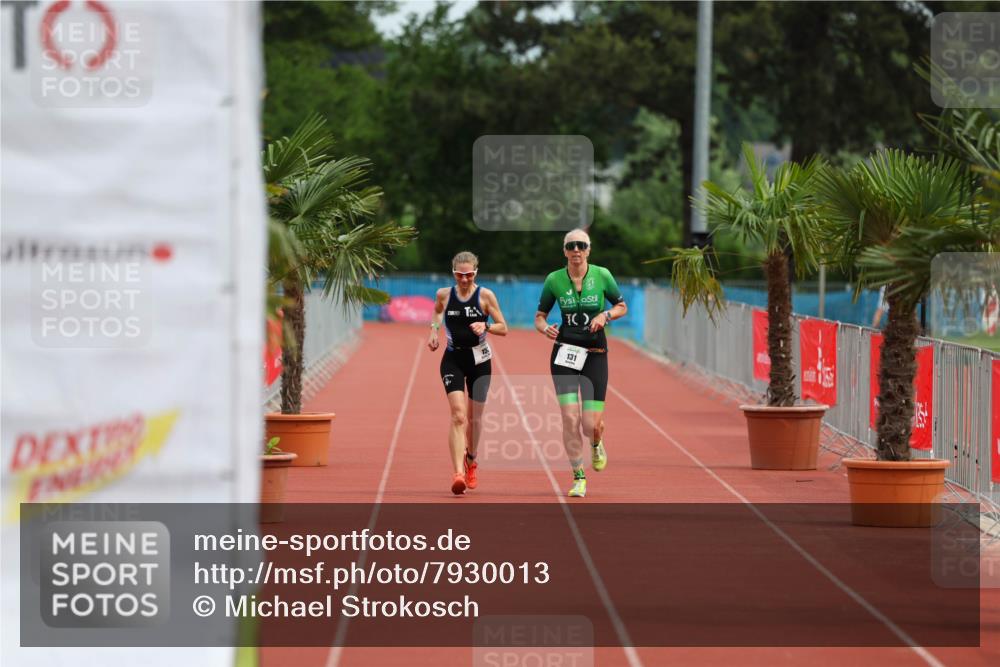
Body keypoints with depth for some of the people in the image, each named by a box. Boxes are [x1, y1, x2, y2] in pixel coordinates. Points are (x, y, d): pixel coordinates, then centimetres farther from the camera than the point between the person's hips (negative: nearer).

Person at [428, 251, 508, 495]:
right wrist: (434, 330, 6)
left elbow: (503, 329, -1)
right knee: (458, 415, -17)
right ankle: (458, 473, -25)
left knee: (474, 418, 13)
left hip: (479, 359, 1)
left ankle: (471, 461, 41)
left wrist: (485, 326, -20)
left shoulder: (485, 296, -5)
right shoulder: (444, 295, 0)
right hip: (453, 359, -1)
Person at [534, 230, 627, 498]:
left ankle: (597, 445, 33)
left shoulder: (602, 275, -3)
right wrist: (545, 328, -15)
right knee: (570, 418, -11)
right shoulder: (554, 280, -1)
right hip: (564, 353, 0)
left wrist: (605, 316, -11)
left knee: (591, 425, -5)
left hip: (595, 354, 0)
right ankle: (579, 477, 4)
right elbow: (539, 316, 7)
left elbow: (622, 307, 9)